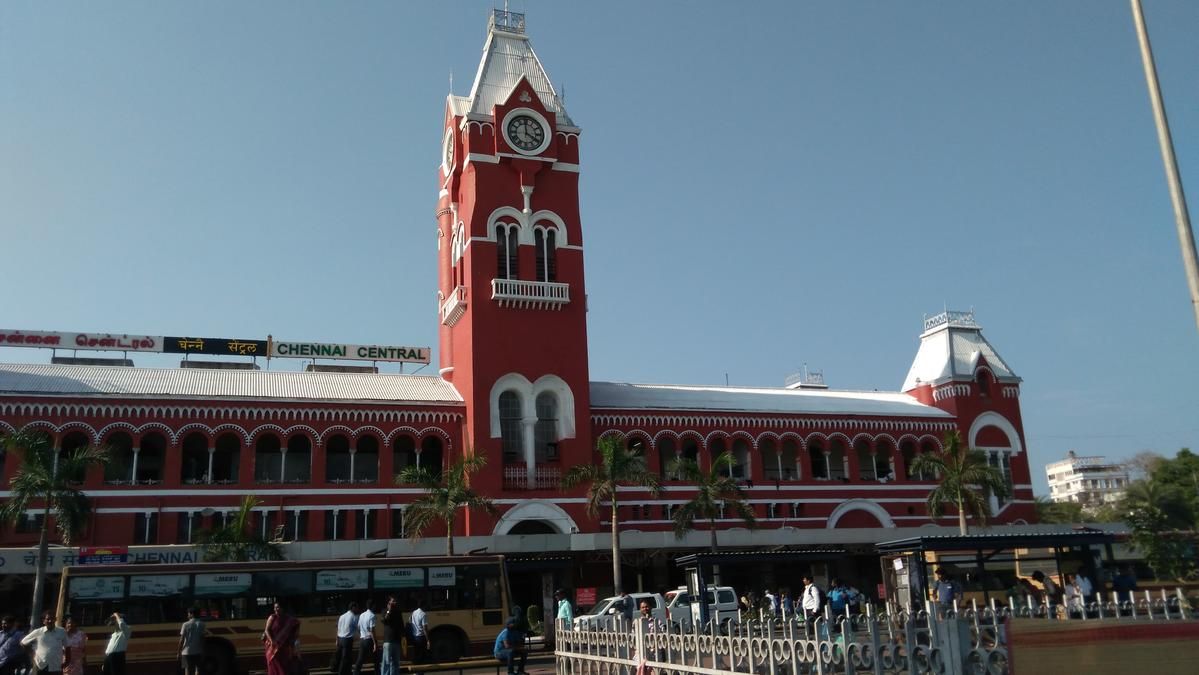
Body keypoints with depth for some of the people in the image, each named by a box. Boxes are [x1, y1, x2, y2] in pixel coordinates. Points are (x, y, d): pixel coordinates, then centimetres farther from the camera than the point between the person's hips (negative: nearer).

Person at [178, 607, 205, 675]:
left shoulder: (186, 625, -6)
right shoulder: (201, 624, 0)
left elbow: (182, 639, -6)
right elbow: (202, 639, 0)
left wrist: (179, 652, 2)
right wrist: (203, 651, 6)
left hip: (187, 652, -2)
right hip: (198, 652, 2)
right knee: (197, 669, 7)